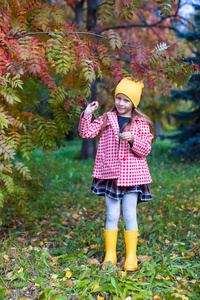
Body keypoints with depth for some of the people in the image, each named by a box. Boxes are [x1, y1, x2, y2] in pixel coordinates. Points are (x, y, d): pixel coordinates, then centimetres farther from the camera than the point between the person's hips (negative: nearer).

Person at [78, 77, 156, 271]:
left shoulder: (141, 124, 3)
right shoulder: (106, 119, 6)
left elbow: (145, 149, -1)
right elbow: (86, 133, 0)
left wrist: (132, 140, -18)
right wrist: (87, 114, -11)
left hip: (132, 175, -1)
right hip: (110, 174, 1)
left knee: (130, 215, 3)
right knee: (112, 215, 7)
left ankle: (131, 257, 15)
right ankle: (110, 255, 18)